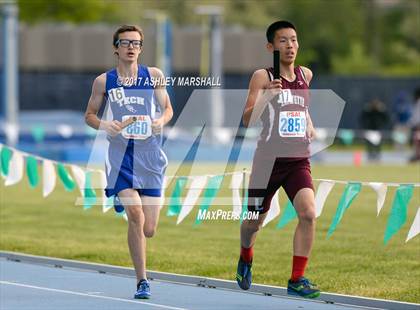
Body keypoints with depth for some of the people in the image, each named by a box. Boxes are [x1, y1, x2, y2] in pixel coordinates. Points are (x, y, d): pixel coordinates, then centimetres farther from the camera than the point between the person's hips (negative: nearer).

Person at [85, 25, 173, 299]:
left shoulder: (154, 76, 5)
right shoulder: (104, 81, 3)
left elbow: (167, 109, 13)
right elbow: (90, 114, 12)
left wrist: (161, 121, -10)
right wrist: (103, 125, -11)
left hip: (150, 156, 2)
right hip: (120, 154, -2)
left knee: (149, 230, -2)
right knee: (135, 214, -22)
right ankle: (142, 281, -13)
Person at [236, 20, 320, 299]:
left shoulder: (306, 75, 8)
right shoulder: (262, 77, -7)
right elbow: (248, 120, -14)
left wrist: (310, 127, 14)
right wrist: (265, 96, -28)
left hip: (298, 160, 3)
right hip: (269, 159, -3)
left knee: (308, 213, -19)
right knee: (255, 221, 10)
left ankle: (297, 279, -12)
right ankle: (246, 260, 44)